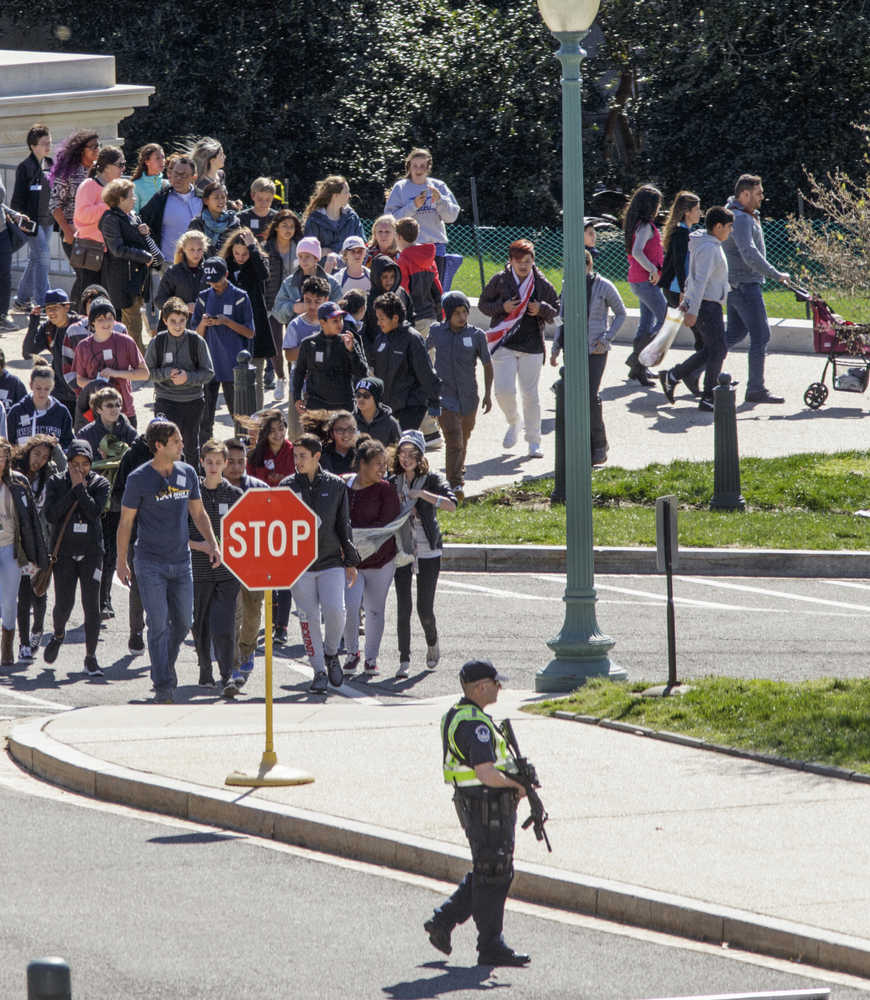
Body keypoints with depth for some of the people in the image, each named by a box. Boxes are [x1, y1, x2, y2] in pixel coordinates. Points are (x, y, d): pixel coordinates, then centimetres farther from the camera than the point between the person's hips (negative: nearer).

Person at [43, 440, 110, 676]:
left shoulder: (100, 484, 0)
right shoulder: (56, 483, 2)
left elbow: (95, 512, -14)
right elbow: (51, 515, -10)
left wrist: (81, 487, -14)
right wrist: (73, 489, -12)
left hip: (91, 552, 0)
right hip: (64, 552, 0)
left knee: (91, 605, -5)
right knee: (63, 605, -3)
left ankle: (90, 657, 4)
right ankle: (58, 635, 31)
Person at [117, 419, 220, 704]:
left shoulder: (187, 474, 6)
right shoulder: (139, 479, -8)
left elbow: (198, 514, 16)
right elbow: (126, 522, -2)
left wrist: (212, 544, 4)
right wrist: (121, 562, -2)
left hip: (181, 562, 5)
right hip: (150, 564, -5)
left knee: (182, 623, 9)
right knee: (159, 624, -9)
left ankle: (166, 666, 34)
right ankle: (163, 688, -7)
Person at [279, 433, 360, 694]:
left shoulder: (335, 486, 4)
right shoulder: (287, 486, 3)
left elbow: (344, 525, 10)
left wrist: (350, 562, 9)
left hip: (331, 562, 0)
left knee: (335, 610, -15)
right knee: (309, 617, -1)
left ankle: (331, 653, 12)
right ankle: (319, 671, 9)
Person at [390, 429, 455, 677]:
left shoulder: (432, 480, -2)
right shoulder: (393, 483, 8)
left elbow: (451, 505, -18)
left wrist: (422, 494, -23)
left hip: (428, 552, -2)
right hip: (401, 551, 2)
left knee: (425, 608, -1)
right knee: (403, 607, -7)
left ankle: (432, 644, 29)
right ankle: (404, 661, -3)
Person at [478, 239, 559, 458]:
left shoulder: (542, 284, 3)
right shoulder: (499, 281, 0)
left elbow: (557, 311, 11)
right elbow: (483, 305, 7)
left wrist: (541, 309, -10)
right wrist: (502, 307, -11)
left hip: (532, 346, 0)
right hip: (504, 344, 0)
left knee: (530, 394, 1)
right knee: (503, 390, -10)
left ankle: (533, 441, 11)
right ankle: (513, 423, 21)